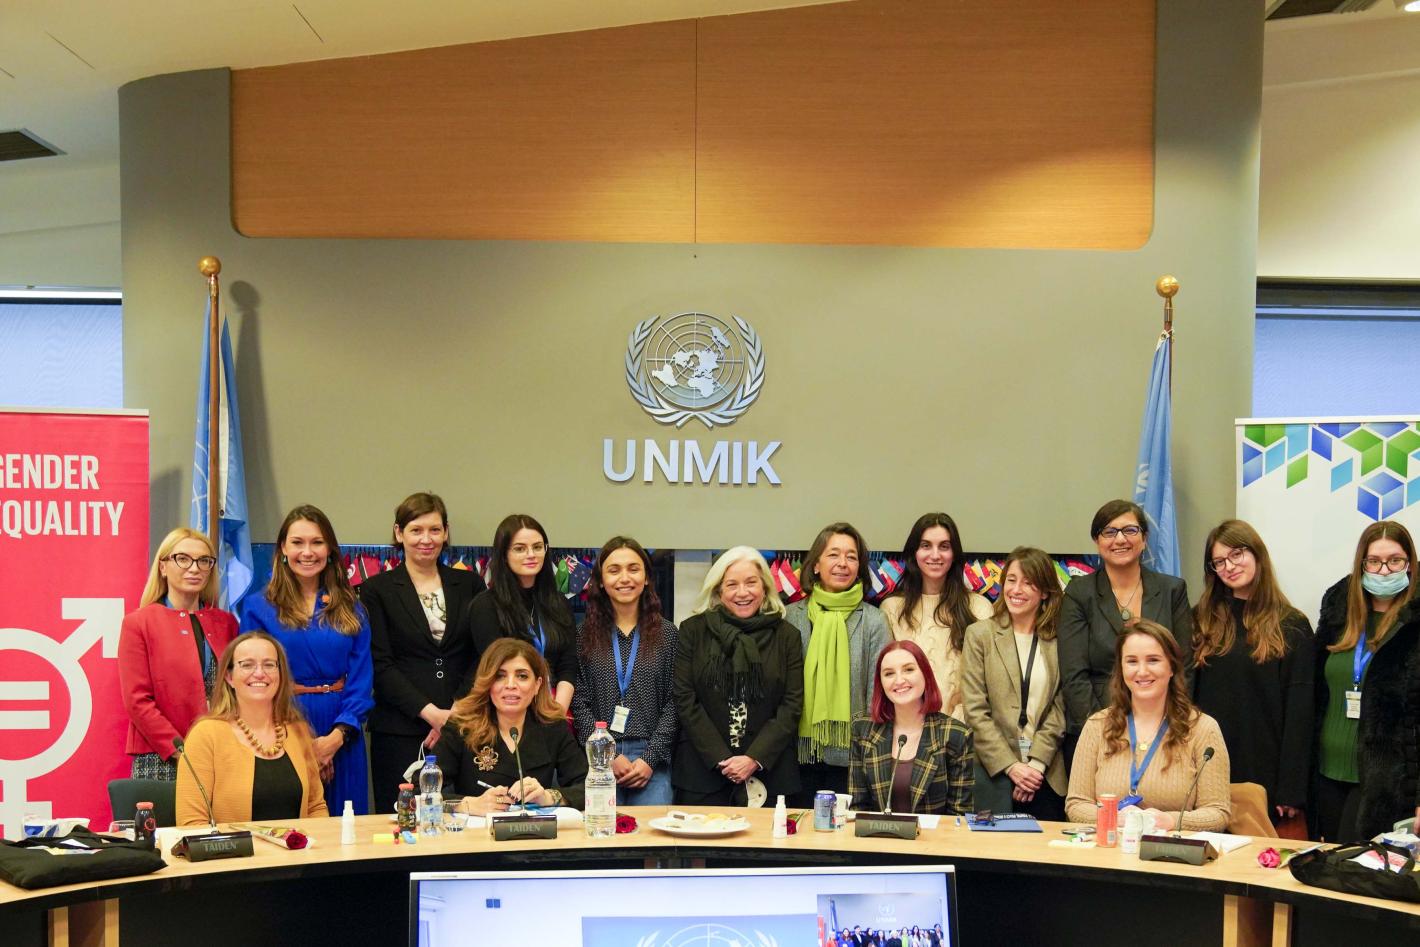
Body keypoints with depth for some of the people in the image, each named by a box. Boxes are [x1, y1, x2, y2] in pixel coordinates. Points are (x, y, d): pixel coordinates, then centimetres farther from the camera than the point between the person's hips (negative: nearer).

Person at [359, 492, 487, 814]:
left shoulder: (469, 584, 12)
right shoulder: (377, 589, 5)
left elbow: (482, 655, 7)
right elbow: (380, 664, -2)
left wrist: (458, 712, -7)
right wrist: (430, 712, -12)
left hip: (461, 725, 2)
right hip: (401, 731, -2)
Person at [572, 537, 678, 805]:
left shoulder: (667, 634, 8)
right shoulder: (585, 634, 7)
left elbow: (672, 703, 4)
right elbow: (579, 703, 3)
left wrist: (650, 759, -8)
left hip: (652, 760, 0)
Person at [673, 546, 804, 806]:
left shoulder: (787, 635, 6)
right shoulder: (693, 630, 5)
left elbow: (792, 706, 1)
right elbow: (684, 700, -1)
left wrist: (755, 759, -11)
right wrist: (720, 760, -9)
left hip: (767, 771, 0)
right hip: (702, 773, 0)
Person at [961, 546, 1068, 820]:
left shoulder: (1059, 640, 5)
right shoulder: (980, 634, 3)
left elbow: (1059, 709, 2)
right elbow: (975, 712, -2)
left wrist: (1036, 763, -9)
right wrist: (1011, 766, -9)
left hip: (1046, 773, 1)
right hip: (994, 771, -1)